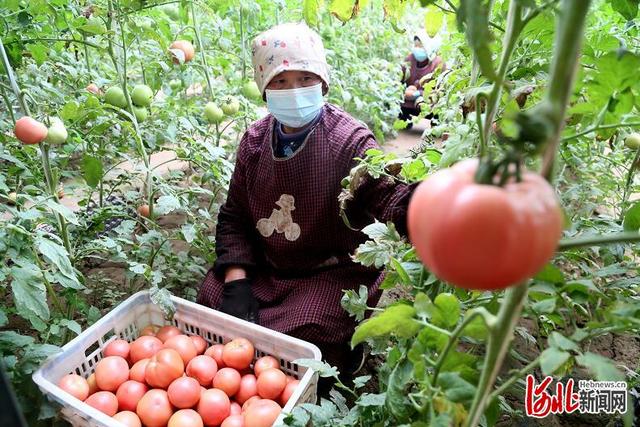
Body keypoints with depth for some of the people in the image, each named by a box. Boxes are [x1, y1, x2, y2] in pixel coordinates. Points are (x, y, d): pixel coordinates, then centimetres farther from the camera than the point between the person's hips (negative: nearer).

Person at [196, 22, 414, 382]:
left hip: (333, 272, -4)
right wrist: (236, 280, -9)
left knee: (300, 333, -25)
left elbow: (390, 197, -29)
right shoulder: (254, 140, 0)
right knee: (212, 298, -11)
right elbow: (234, 216, 4)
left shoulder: (350, 141, -15)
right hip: (264, 267, 5)